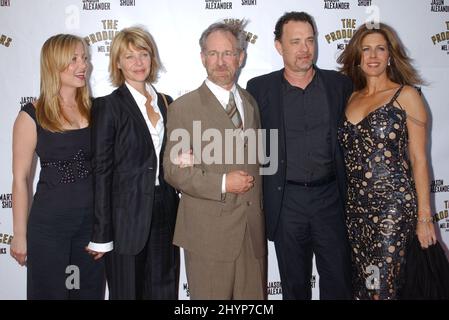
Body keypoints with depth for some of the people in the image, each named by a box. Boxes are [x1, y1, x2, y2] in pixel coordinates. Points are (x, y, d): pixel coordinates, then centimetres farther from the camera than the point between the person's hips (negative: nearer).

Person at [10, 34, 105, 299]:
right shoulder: (32, 116, -7)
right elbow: (21, 179, -4)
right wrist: (20, 235, -3)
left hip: (94, 218, 3)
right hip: (50, 221, -3)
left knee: (92, 290, 16)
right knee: (49, 291, 13)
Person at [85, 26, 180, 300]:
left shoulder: (165, 102, 10)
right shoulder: (108, 106, -7)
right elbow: (101, 170, -9)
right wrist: (102, 234, -10)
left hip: (164, 213, 5)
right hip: (127, 216, -5)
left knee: (164, 290, 14)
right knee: (128, 291, 9)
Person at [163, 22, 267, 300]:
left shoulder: (251, 102, 13)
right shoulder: (183, 108, -4)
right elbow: (173, 170, -8)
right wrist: (222, 184, -16)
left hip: (254, 231, 5)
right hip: (208, 233, -4)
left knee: (255, 295, 12)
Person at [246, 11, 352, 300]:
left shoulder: (339, 84, 4)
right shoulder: (260, 88, -1)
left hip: (330, 197, 1)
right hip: (286, 200, -1)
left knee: (339, 282, 8)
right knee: (294, 284, 14)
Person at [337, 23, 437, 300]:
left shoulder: (406, 95, -2)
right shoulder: (352, 98, 12)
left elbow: (419, 159, -4)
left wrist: (424, 216, -6)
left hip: (394, 203, -5)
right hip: (356, 204, 5)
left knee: (382, 286, -2)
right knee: (361, 282, 12)